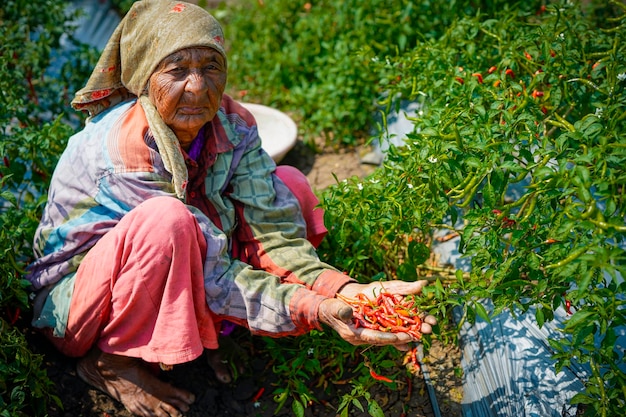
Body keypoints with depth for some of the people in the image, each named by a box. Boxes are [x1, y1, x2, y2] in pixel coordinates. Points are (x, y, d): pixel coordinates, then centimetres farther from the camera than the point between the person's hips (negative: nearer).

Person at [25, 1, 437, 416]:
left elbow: (274, 227, -17)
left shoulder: (231, 123, -12)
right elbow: (208, 270, -30)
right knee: (166, 221, -39)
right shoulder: (127, 148, -31)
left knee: (289, 184, -6)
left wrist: (346, 290, -33)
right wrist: (315, 310, -39)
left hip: (167, 287, 6)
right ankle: (112, 359, -13)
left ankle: (205, 327, -2)